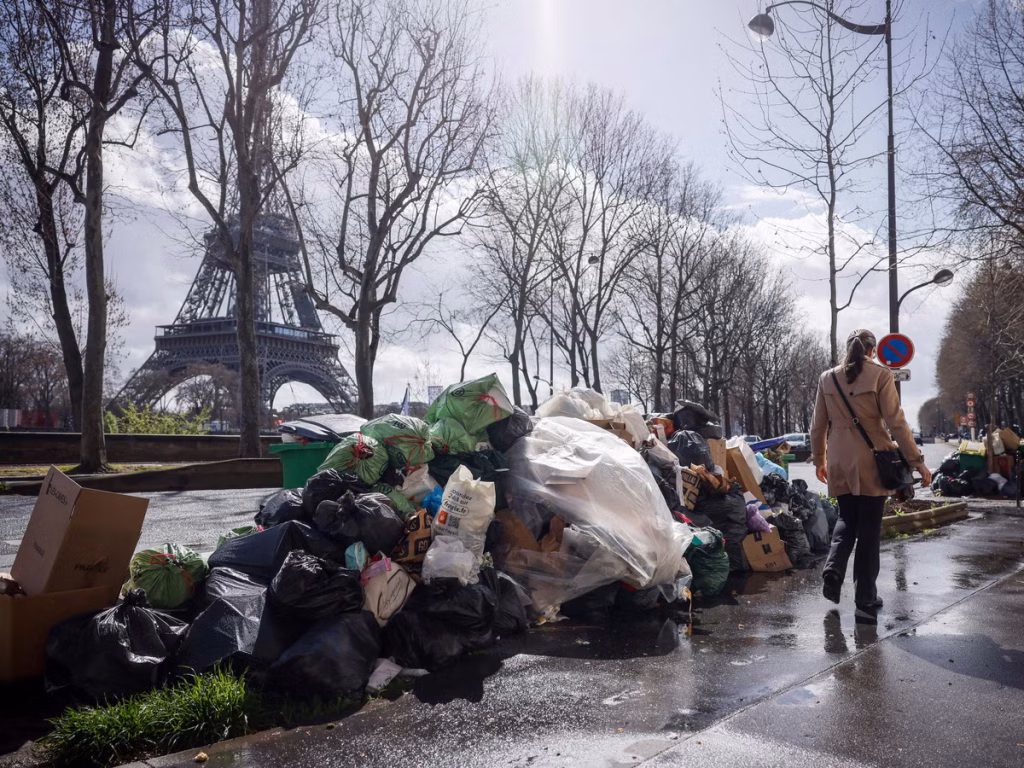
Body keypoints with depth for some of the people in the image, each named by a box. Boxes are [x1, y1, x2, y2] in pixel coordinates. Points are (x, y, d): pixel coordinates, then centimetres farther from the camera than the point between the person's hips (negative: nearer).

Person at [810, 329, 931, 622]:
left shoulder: (827, 378, 4)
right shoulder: (880, 375, -6)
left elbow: (818, 425, 9)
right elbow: (896, 423, -10)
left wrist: (818, 459, 21)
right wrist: (916, 461, -5)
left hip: (839, 463, 3)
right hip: (871, 463, -3)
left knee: (846, 519, 22)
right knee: (869, 530, 4)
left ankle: (833, 571, 0)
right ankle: (866, 601, 9)